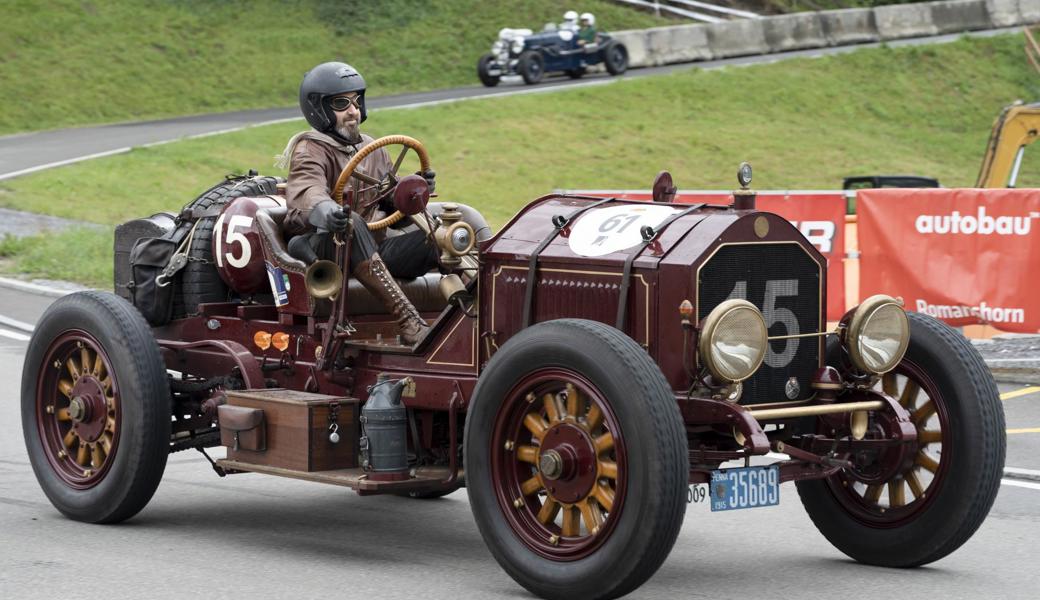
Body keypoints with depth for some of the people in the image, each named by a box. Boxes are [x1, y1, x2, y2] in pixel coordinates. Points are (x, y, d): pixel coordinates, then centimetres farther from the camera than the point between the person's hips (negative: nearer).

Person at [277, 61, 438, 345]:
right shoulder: (310, 151, -5)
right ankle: (409, 321, -49)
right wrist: (324, 210, -51)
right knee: (351, 223, -40)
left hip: (373, 250, 7)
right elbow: (306, 194, -27)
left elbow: (391, 203, 21)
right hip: (321, 248, -7)